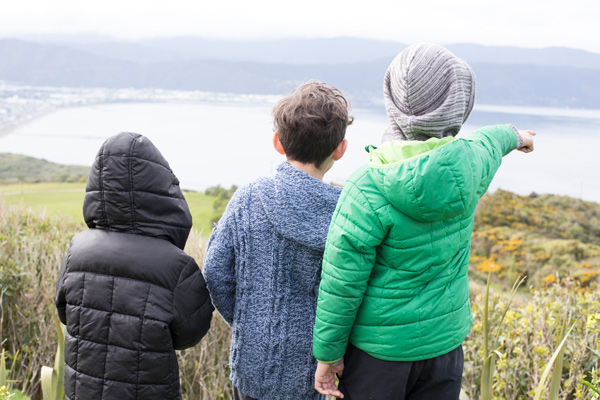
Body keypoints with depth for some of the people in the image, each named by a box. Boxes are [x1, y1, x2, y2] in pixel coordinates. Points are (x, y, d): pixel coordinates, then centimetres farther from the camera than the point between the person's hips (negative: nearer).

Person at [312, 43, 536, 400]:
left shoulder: (369, 189, -25)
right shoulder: (471, 163, -10)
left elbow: (341, 286, -19)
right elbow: (489, 143, 17)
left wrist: (328, 354, -5)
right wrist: (512, 136, 41)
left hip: (378, 349, -4)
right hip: (444, 344, 4)